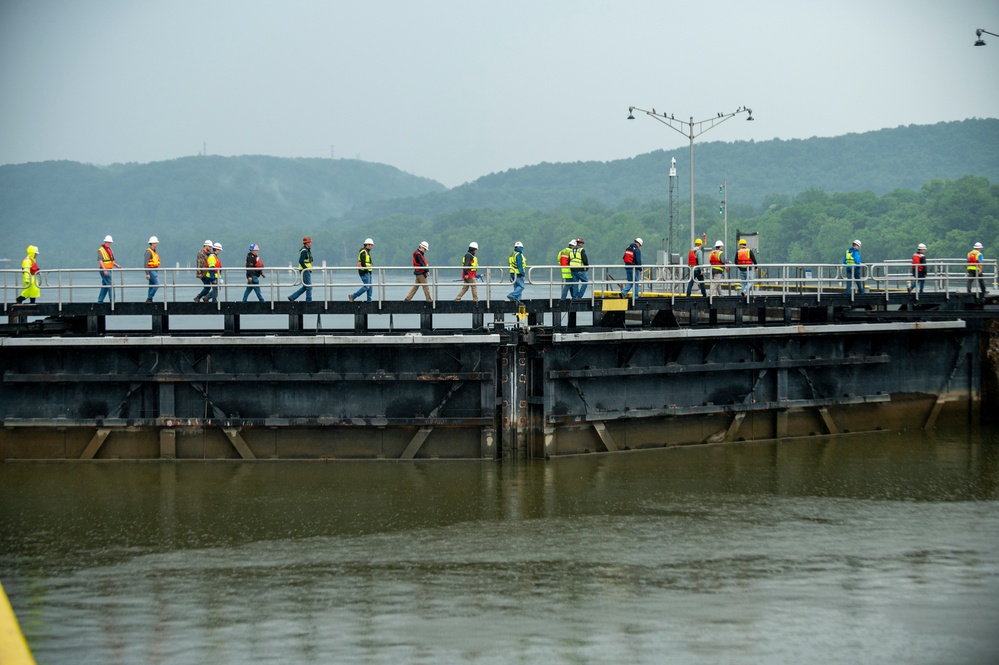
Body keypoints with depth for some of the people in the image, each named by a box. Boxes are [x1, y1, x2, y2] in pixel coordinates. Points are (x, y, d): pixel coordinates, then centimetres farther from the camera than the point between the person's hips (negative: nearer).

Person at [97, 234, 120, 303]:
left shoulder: (109, 250, 17)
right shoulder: (100, 250, -10)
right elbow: (100, 261, -17)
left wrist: (116, 265, 11)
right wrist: (104, 269, -25)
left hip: (109, 270, 9)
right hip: (104, 270, -9)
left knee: (105, 286, 11)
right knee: (110, 285, -12)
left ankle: (100, 300, 17)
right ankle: (112, 300, -12)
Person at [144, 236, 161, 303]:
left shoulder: (154, 251, 16)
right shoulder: (148, 252, -15)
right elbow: (145, 263, -20)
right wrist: (147, 274, -24)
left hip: (155, 271, 10)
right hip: (151, 271, -10)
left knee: (152, 287, 9)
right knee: (157, 285, -16)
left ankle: (149, 300, 10)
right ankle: (149, 298, -11)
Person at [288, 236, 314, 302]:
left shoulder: (307, 250, 17)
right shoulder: (304, 251, -15)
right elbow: (301, 261, -23)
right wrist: (306, 268, -21)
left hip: (307, 270, 10)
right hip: (305, 271, -10)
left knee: (305, 287, 12)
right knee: (309, 286, -6)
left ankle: (292, 297, 13)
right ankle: (308, 301, -2)